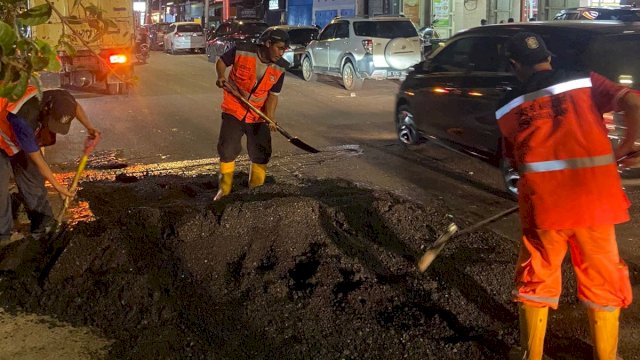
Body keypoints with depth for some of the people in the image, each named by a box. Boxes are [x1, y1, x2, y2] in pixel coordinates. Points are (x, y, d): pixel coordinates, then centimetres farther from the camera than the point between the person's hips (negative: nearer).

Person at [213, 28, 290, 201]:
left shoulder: (280, 68, -10)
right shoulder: (241, 51, -19)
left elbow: (273, 95, -7)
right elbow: (221, 61, -1)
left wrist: (270, 117, -23)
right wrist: (221, 76, -21)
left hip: (259, 115, 3)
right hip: (234, 110, -2)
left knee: (261, 154, 5)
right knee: (227, 150, 0)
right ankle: (224, 189, 18)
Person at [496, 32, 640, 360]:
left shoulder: (508, 108, 11)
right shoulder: (585, 82, 5)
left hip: (541, 203, 1)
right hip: (593, 198, -1)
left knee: (536, 281, 18)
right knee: (603, 281, 17)